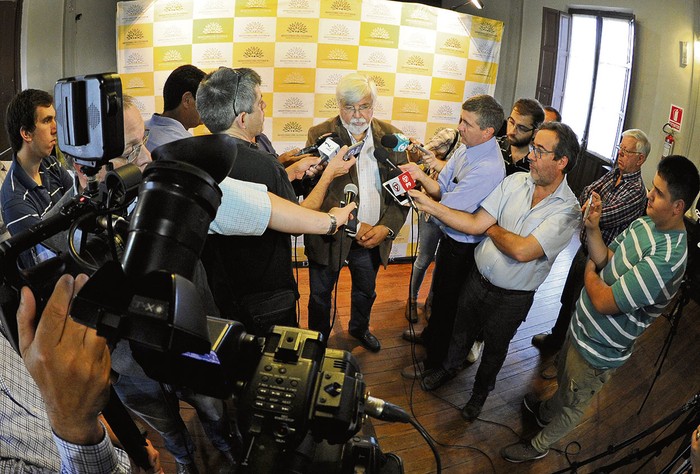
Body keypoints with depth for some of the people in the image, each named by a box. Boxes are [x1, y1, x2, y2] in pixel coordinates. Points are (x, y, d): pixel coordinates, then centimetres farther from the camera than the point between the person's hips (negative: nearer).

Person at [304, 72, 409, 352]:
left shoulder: (391, 137, -2)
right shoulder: (320, 135, -12)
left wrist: (386, 228, -14)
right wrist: (355, 226, -22)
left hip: (375, 236, 3)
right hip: (329, 235, -3)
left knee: (366, 291, 25)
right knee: (320, 294, 16)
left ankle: (359, 328, 54)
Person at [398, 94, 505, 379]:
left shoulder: (488, 168, -32)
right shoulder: (467, 148, -4)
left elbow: (446, 211, -30)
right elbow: (440, 190, -3)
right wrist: (422, 177, -22)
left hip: (462, 246, -8)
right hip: (450, 237, 8)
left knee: (445, 301, 11)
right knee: (439, 291, 28)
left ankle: (435, 360, 34)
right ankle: (430, 334, 55)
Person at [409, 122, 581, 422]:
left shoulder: (567, 210, -22)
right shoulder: (516, 181, -8)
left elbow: (522, 251, -32)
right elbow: (476, 223, -10)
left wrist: (492, 229, -15)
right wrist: (429, 204, -17)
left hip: (511, 298, -3)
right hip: (478, 278, 3)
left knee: (494, 348, 22)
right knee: (462, 330, 25)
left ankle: (481, 390, 52)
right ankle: (450, 367, 57)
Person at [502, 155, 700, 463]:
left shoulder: (666, 258, -35)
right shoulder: (645, 223, -6)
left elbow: (604, 302, -32)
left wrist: (589, 271, -13)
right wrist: (592, 228, -20)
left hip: (599, 350, -8)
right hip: (583, 326, 8)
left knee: (571, 403, 19)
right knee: (564, 379, 34)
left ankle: (540, 445, 45)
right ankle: (545, 412, 62)